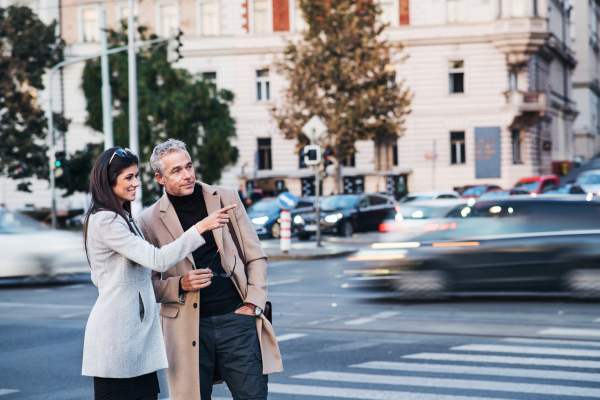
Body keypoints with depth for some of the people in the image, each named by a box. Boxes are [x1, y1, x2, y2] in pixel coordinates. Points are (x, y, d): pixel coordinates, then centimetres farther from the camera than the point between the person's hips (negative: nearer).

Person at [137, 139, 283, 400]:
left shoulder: (226, 198, 8)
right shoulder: (150, 221, 4)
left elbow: (255, 256, 11)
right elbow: (148, 283, 8)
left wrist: (253, 304, 1)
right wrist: (180, 285, -11)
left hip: (235, 318, 1)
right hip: (189, 328, 0)